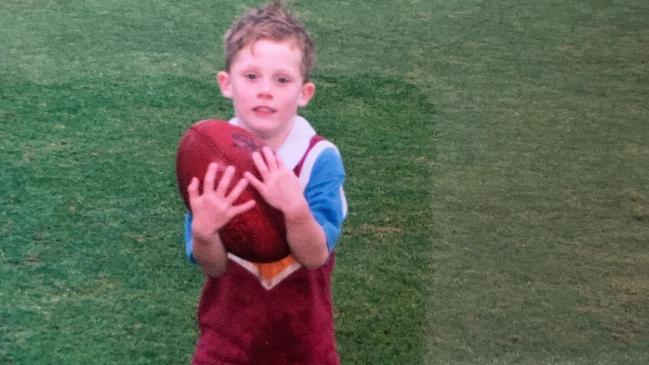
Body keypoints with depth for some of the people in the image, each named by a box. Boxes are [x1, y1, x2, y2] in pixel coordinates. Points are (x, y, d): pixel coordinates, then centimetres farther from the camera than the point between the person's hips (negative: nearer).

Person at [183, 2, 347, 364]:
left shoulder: (320, 158, -18)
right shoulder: (209, 156, -14)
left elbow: (315, 257, -22)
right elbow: (214, 267, -14)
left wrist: (295, 208, -39)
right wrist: (203, 231, -35)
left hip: (302, 324, 0)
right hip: (230, 321, 1)